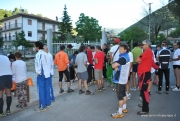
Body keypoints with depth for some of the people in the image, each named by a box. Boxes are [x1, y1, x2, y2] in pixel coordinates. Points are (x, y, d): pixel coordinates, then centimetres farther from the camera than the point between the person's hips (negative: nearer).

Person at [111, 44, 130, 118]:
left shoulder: (123, 58, -21)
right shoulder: (126, 57, 12)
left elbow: (113, 65, -25)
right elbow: (115, 65, 14)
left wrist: (114, 64, -6)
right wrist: (116, 66, -4)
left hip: (120, 79, -10)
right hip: (123, 78, 10)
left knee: (120, 95, -5)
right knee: (123, 94, 19)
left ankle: (120, 113, 2)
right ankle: (124, 108, 31)